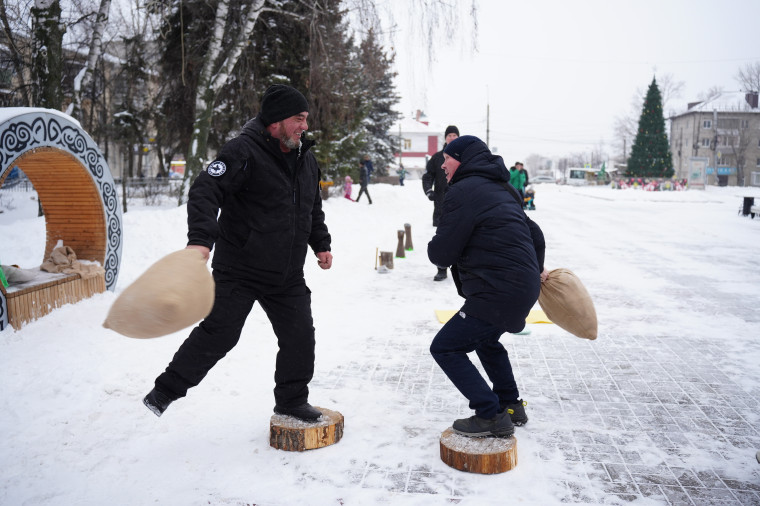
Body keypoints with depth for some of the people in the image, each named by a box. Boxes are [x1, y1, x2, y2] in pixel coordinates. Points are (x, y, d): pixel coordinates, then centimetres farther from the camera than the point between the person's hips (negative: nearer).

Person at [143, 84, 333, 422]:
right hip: (239, 271, -6)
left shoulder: (306, 159, 11)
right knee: (218, 335, -3)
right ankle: (167, 389, 18)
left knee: (300, 337, 5)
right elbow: (206, 191, -25)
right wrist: (200, 238, -38)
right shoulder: (244, 152, -15)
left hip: (288, 277, 7)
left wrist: (321, 244, 18)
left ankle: (292, 401, 25)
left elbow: (314, 210, 25)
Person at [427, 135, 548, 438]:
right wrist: (536, 269, 42)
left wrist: (432, 248, 9)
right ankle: (511, 407, 39)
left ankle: (492, 417, 0)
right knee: (485, 339, 31)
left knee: (445, 348, -3)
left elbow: (442, 254, -15)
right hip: (525, 287, 10)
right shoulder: (500, 190, 16)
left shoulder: (463, 191, -13)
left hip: (498, 293, -10)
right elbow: (535, 234, 26)